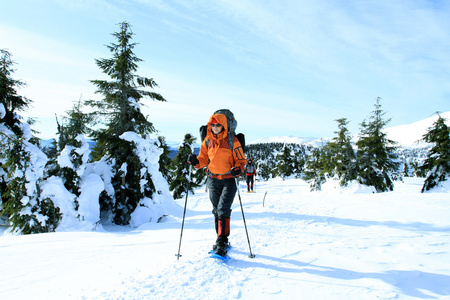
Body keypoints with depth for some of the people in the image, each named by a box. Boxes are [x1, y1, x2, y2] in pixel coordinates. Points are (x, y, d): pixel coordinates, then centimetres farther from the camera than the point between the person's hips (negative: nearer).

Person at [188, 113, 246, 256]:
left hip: (229, 180, -4)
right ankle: (221, 239, 23)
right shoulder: (207, 141, 5)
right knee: (216, 210, 10)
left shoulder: (232, 141, -7)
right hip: (213, 180, 5)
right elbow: (204, 159, 10)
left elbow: (241, 160, -3)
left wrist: (238, 169, -24)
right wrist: (196, 161, -12)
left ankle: (221, 241, -9)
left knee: (223, 209, -15)